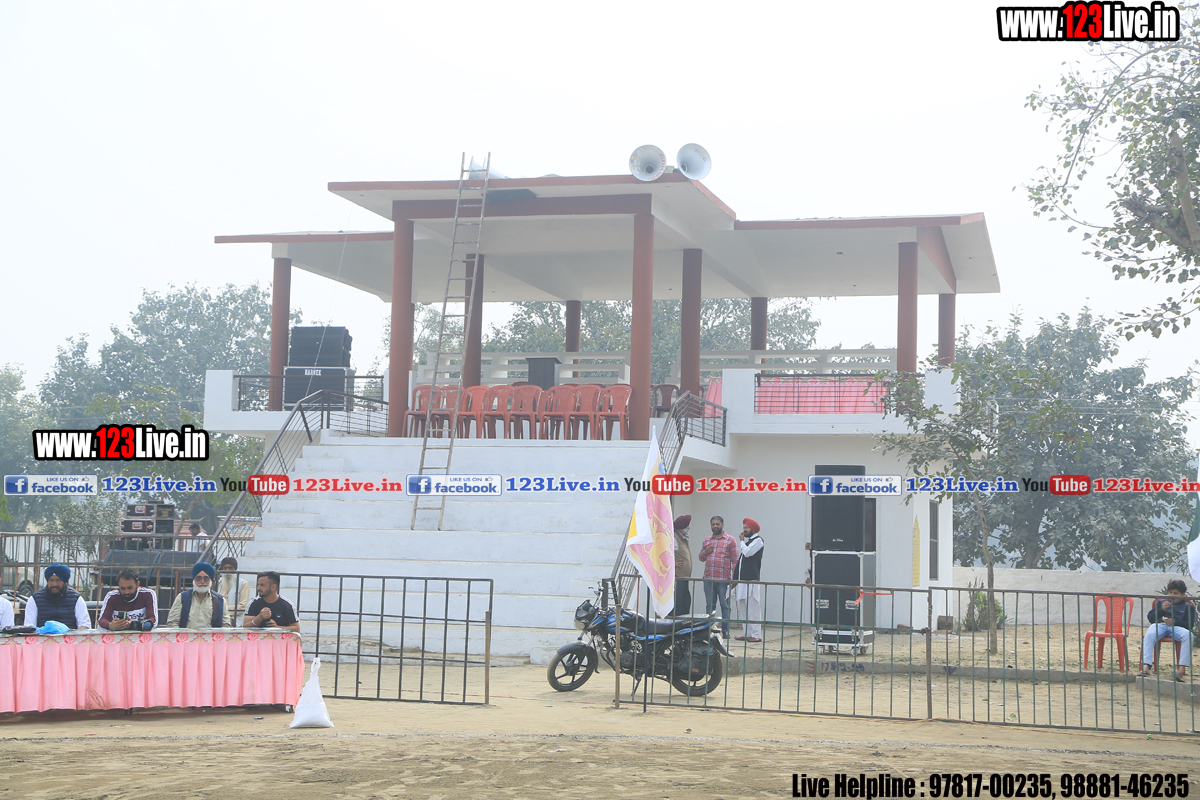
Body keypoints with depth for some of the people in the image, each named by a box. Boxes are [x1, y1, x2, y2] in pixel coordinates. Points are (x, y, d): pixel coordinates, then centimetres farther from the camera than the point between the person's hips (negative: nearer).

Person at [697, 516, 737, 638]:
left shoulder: (730, 540, 3)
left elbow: (735, 560, -1)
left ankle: (725, 631, 2)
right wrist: (706, 552, 0)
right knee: (709, 605, 7)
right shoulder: (707, 540, 17)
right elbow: (701, 558, 23)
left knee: (725, 605, -1)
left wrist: (733, 577, -10)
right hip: (708, 579, 4)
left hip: (724, 579, -4)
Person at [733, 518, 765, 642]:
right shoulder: (748, 541, 23)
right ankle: (747, 633, 12)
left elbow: (747, 553, -15)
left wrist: (742, 541, -3)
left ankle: (756, 634, -11)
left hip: (752, 579, -10)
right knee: (746, 607, 10)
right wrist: (740, 540, 15)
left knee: (752, 606, -11)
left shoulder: (758, 540, -5)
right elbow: (740, 554, 22)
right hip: (744, 578, 10)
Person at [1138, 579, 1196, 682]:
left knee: (1188, 635, -36)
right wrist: (1161, 610, 4)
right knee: (1149, 635, -36)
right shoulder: (1161, 603, 33)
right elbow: (1150, 617, 21)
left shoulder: (1188, 606, 24)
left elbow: (1190, 624, 9)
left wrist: (1174, 622, -8)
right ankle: (1146, 667, -48)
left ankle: (1181, 669, -44)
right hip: (1159, 625, 1)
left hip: (1177, 627, -1)